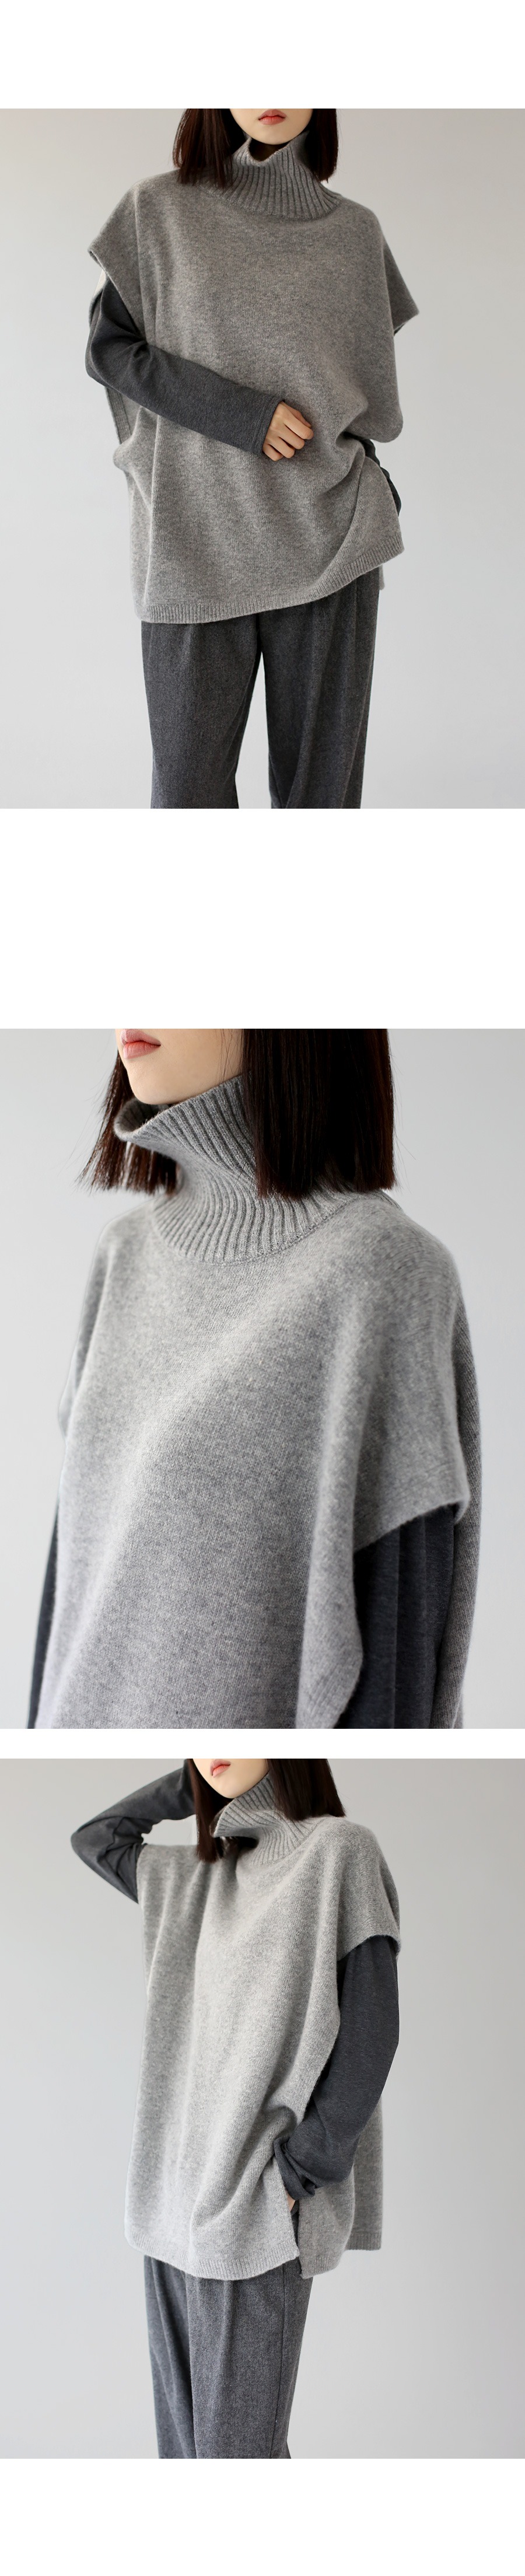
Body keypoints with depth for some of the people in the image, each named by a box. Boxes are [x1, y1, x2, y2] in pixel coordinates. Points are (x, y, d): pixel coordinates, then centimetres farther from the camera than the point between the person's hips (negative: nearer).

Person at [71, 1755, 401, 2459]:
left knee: (237, 2444, -7)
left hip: (256, 2208, -7)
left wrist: (295, 2175, -13)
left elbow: (369, 2031, -11)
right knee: (183, 2434, 8)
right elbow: (94, 1841, 27)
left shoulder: (340, 1852, -6)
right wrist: (200, 1780, 16)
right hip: (178, 2197, 7)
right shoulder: (197, 1878, 13)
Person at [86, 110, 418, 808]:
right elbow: (110, 349, 0)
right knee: (190, 776, -1)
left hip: (327, 540, 2)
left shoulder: (356, 232, 9)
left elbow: (370, 387, 16)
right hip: (199, 538, -1)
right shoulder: (160, 211, 3)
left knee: (322, 775, 1)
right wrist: (239, 414, -11)